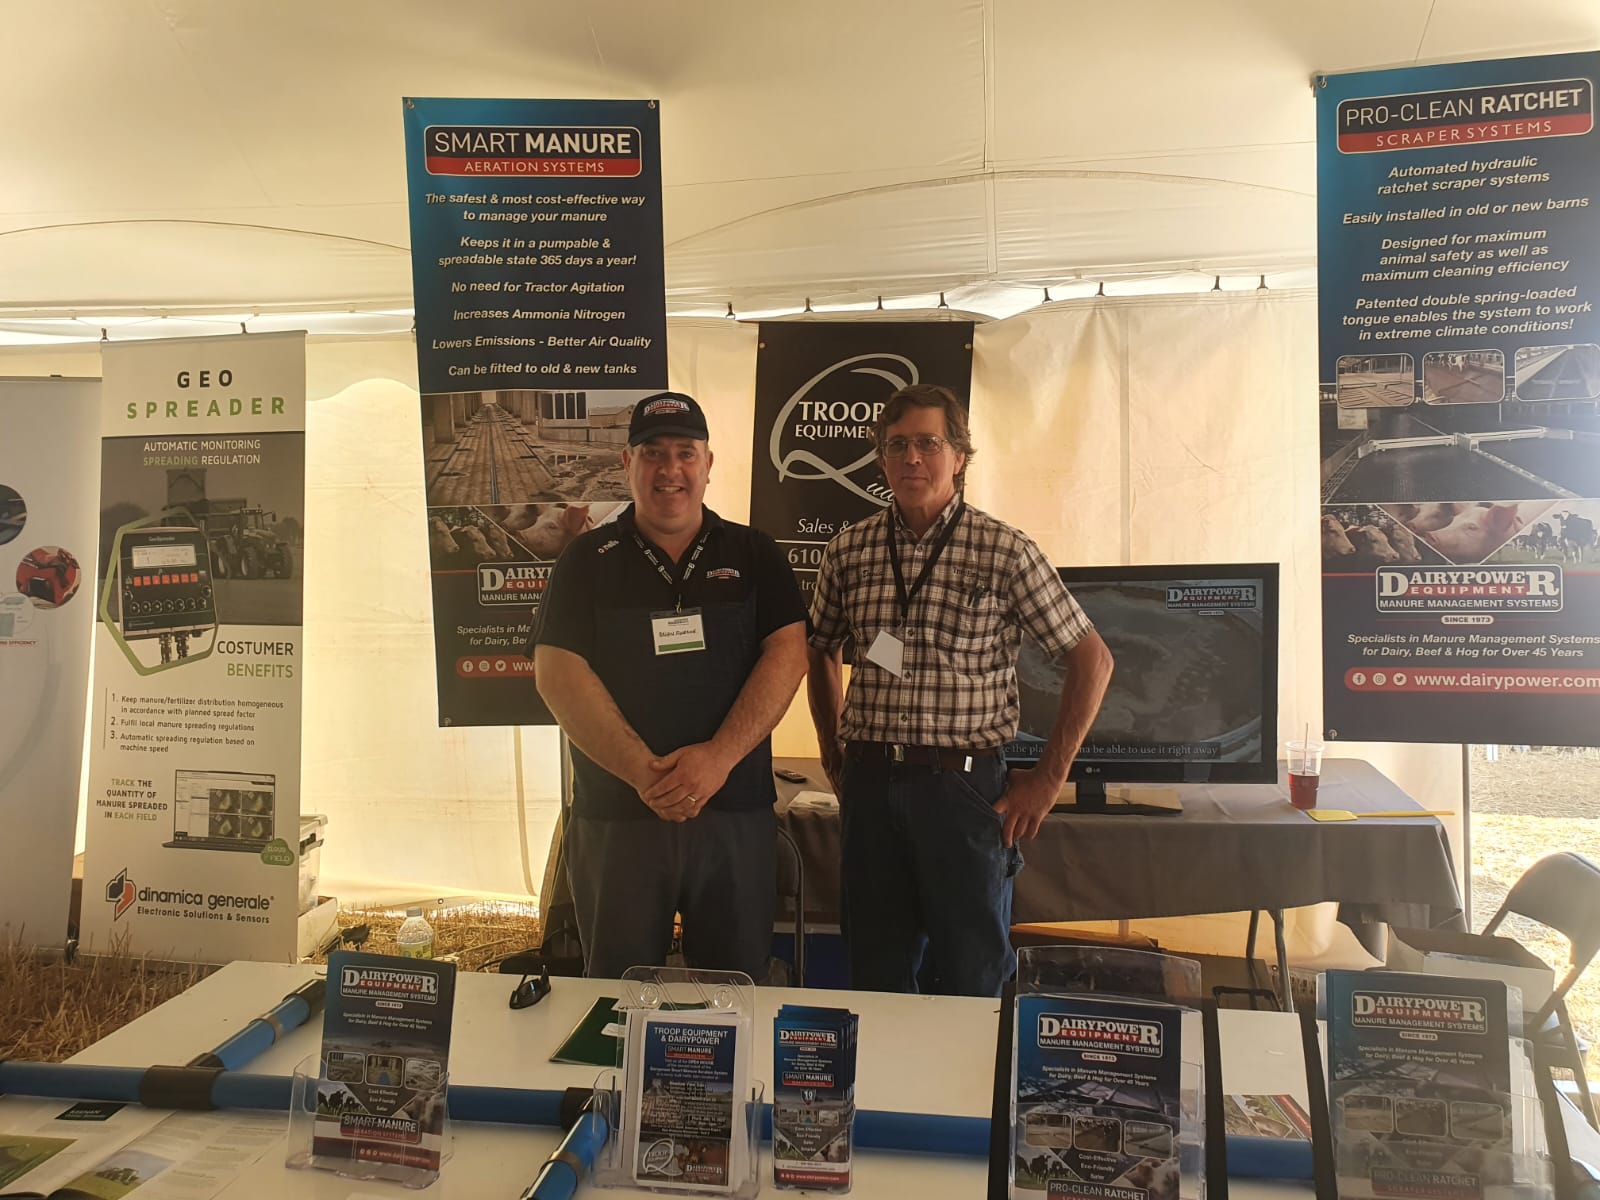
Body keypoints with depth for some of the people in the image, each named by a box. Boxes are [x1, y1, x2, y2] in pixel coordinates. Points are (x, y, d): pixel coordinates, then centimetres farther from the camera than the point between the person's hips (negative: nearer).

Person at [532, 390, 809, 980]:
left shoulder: (754, 556, 7)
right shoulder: (587, 560, 4)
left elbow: (788, 654, -4)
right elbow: (557, 673, -6)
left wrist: (719, 756, -17)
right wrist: (643, 771, -17)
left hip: (736, 814, 1)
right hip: (615, 815, 0)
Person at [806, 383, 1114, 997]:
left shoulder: (1004, 550, -5)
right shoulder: (849, 550, 5)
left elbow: (1092, 658, -2)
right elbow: (821, 651, 21)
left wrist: (1047, 777, -3)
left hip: (965, 784, -3)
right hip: (870, 786, 3)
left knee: (974, 980, 8)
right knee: (875, 975, 14)